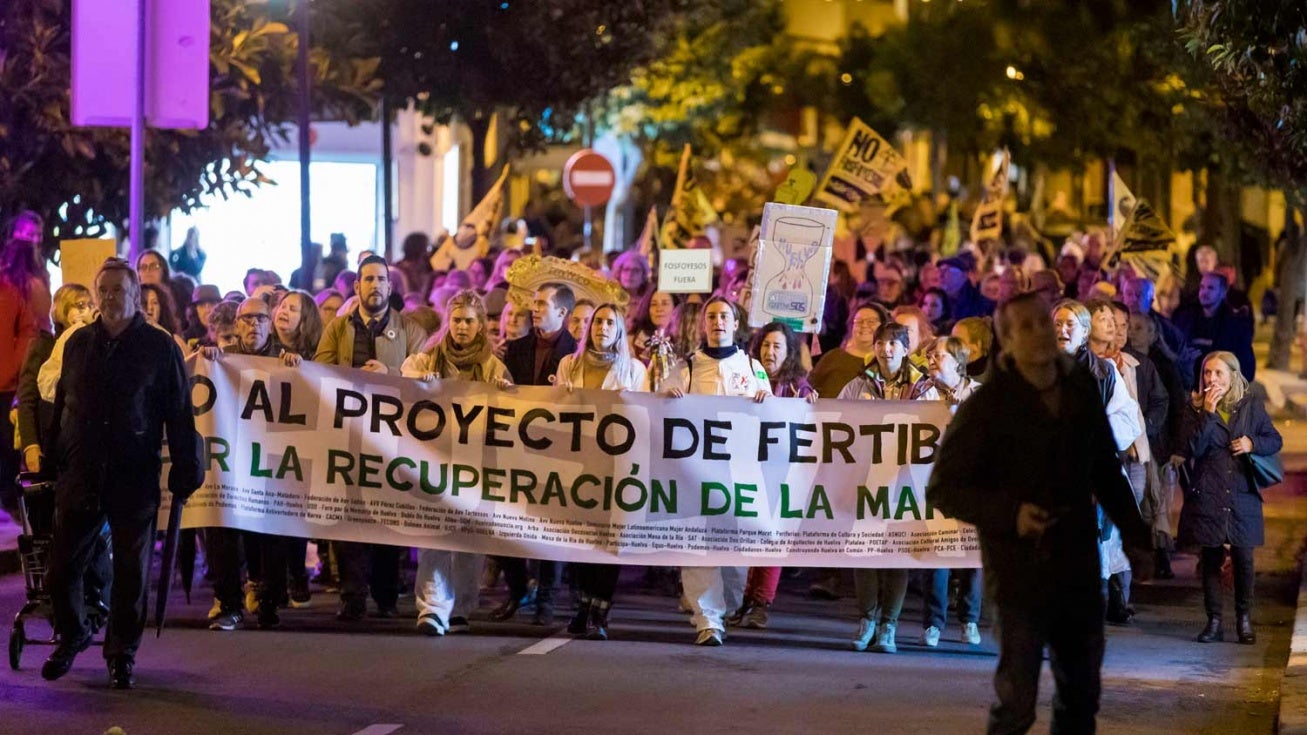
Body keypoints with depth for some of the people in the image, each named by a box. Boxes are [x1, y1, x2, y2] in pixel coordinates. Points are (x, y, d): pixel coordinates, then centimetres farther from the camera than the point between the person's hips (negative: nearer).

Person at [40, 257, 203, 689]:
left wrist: (184, 474, -4)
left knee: (132, 571, 2)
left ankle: (122, 653, 16)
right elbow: (60, 405, 15)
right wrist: (51, 459, 11)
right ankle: (71, 635, 26)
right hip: (79, 476, 3)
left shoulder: (160, 348, -1)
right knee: (62, 567, 3)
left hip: (135, 479, -3)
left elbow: (180, 416, 0)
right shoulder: (78, 344, 9)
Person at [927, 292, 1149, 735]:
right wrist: (1009, 514, -24)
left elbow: (1107, 473, 15)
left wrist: (1138, 537, 12)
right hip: (1020, 575, -6)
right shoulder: (986, 407, -13)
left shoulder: (1082, 389, 3)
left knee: (1081, 694, 17)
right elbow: (943, 489, -11)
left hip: (1080, 570, 6)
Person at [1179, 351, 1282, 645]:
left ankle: (1244, 620, 14)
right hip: (1207, 495, 0)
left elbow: (1275, 440, 9)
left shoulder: (1251, 406, 3)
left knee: (1243, 558, 1)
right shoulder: (1195, 408, 1)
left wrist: (1253, 443, -11)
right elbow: (1192, 448, -11)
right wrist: (1208, 413, -18)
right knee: (1211, 559, 4)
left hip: (1242, 495, 0)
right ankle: (1214, 622, 12)